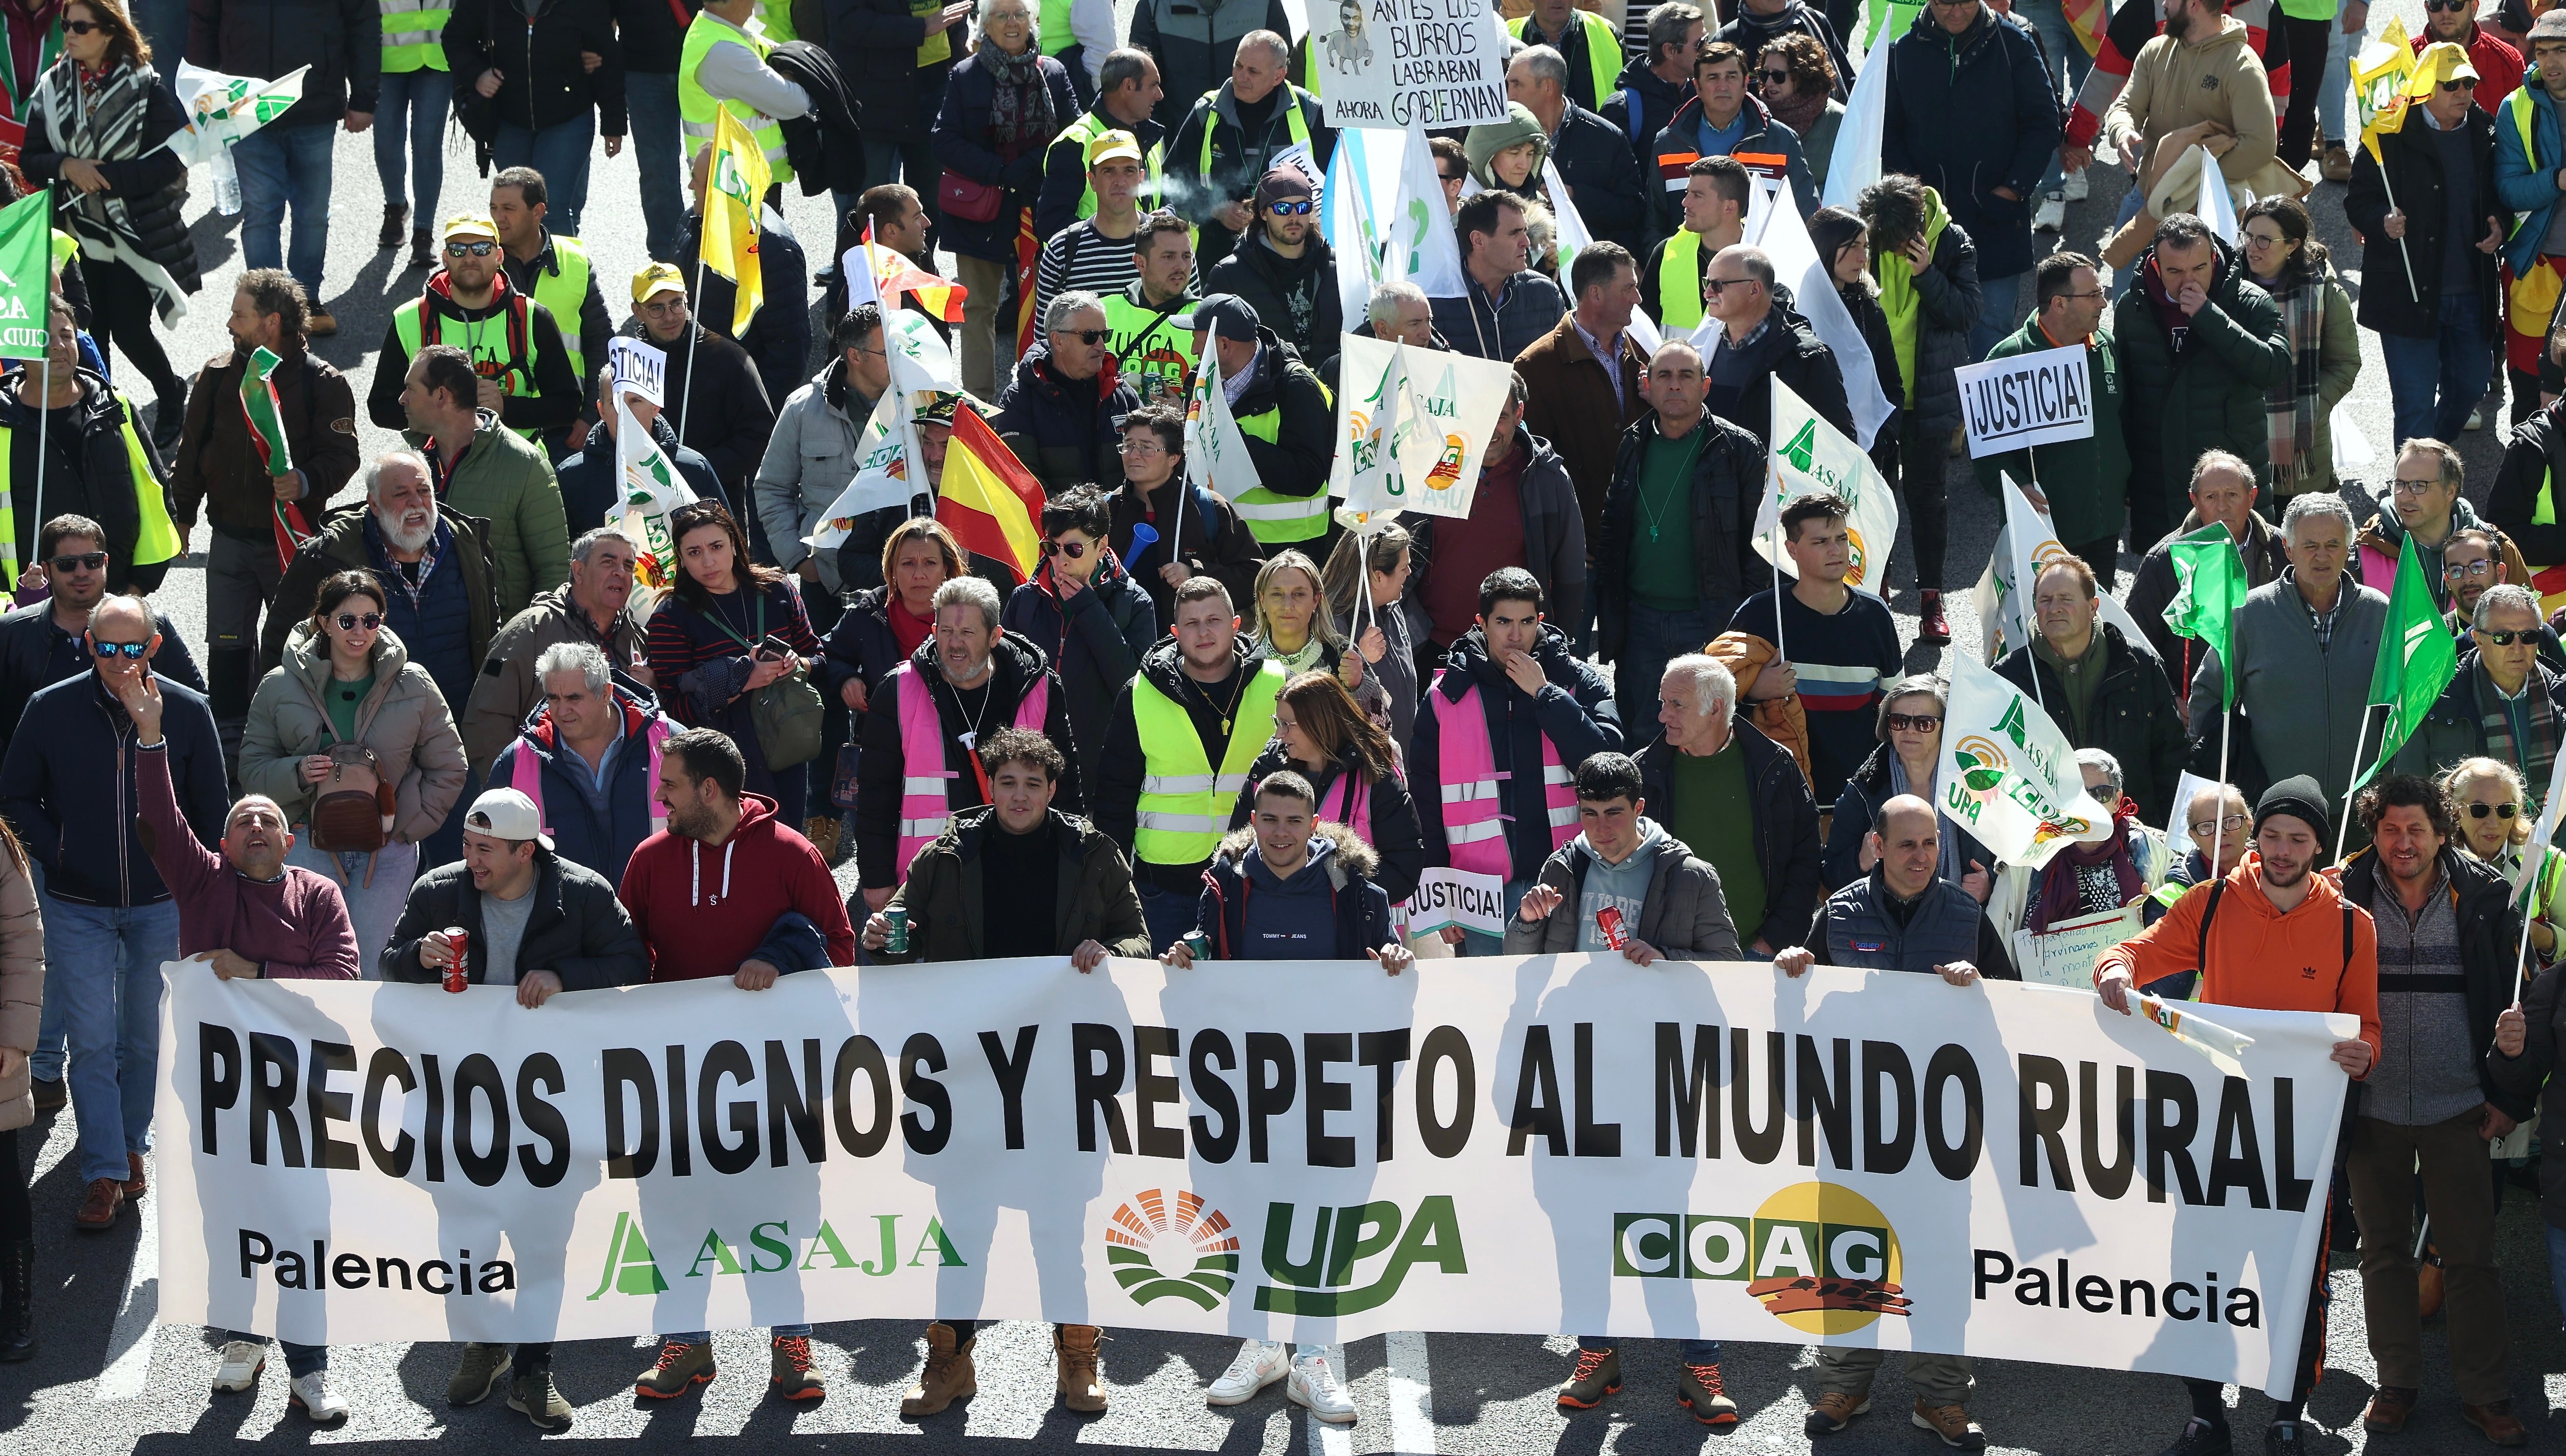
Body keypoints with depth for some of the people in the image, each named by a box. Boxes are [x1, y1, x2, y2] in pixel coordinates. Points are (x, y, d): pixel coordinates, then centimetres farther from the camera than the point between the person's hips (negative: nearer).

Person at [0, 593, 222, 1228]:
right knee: (92, 1042, -4)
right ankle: (104, 1172, -1)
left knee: (146, 1038, 13)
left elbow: (212, 810, 3)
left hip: (162, 905, 1)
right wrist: (56, 853, -5)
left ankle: (132, 1145, 30)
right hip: (78, 907, -1)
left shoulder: (188, 712, -6)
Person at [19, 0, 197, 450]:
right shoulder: (52, 87, 2)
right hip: (79, 234, 4)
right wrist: (67, 167, -17)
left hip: (137, 235, -4)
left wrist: (105, 174, -20)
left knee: (130, 330, -2)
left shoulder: (144, 88, -10)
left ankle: (171, 396, 25)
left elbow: (172, 163, -14)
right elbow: (29, 160, 4)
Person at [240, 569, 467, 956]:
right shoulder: (281, 688, 3)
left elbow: (448, 769, 9)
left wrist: (406, 828, 0)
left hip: (387, 849, 0)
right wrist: (296, 774, -16)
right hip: (308, 847, 0)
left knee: (373, 969, -2)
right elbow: (253, 769, 5)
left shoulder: (414, 687, 3)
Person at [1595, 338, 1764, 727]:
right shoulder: (1633, 447, 9)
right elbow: (1611, 534, 14)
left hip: (1713, 622, -4)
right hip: (1641, 620, 4)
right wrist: (1608, 618, 8)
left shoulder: (1737, 450, -3)